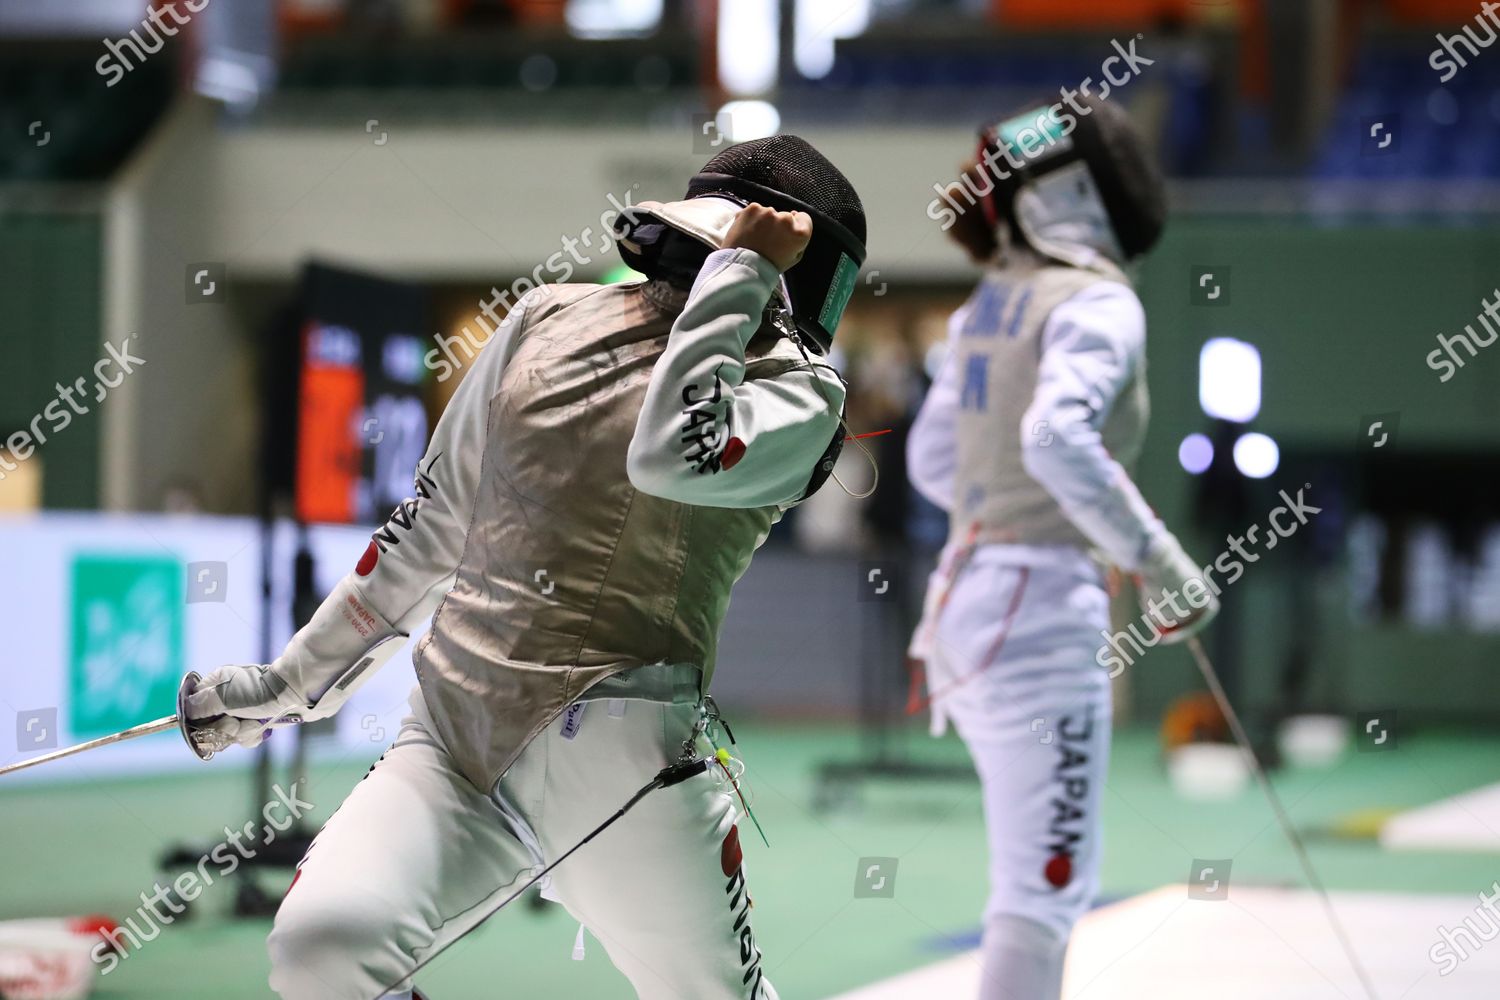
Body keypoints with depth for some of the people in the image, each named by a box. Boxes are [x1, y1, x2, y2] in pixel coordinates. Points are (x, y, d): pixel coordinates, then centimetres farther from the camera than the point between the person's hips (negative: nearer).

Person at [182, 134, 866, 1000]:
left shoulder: (795, 385, 2)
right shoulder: (550, 322, 13)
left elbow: (674, 458, -21)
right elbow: (433, 525, 21)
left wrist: (737, 276, -9)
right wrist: (294, 679, 25)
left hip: (616, 758, -2)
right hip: (452, 743, 2)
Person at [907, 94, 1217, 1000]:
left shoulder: (994, 303, 14)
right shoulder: (1096, 303, -12)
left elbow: (936, 463, 22)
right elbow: (1057, 441, -30)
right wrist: (1162, 564, -23)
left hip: (970, 596, 9)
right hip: (1040, 614, -9)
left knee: (1055, 876, 20)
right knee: (1044, 890, -5)